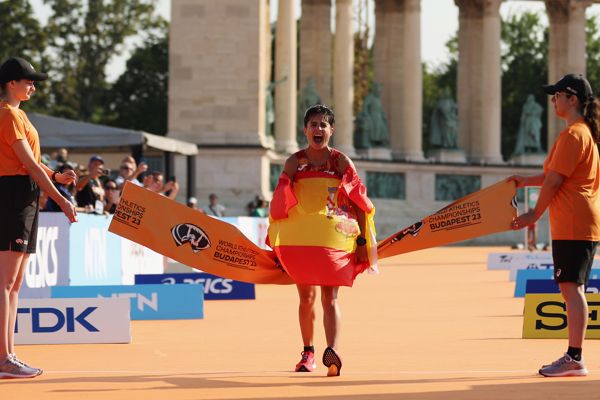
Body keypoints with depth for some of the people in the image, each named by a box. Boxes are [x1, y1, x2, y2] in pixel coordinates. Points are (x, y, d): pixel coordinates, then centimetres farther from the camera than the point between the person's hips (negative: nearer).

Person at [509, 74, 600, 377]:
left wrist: (535, 214, -3)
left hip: (573, 224, -10)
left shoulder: (572, 134, -13)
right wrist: (526, 181, 15)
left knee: (571, 287, -12)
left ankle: (575, 359, -15)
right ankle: (572, 358, 15)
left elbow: (554, 180, -13)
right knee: (571, 289, 12)